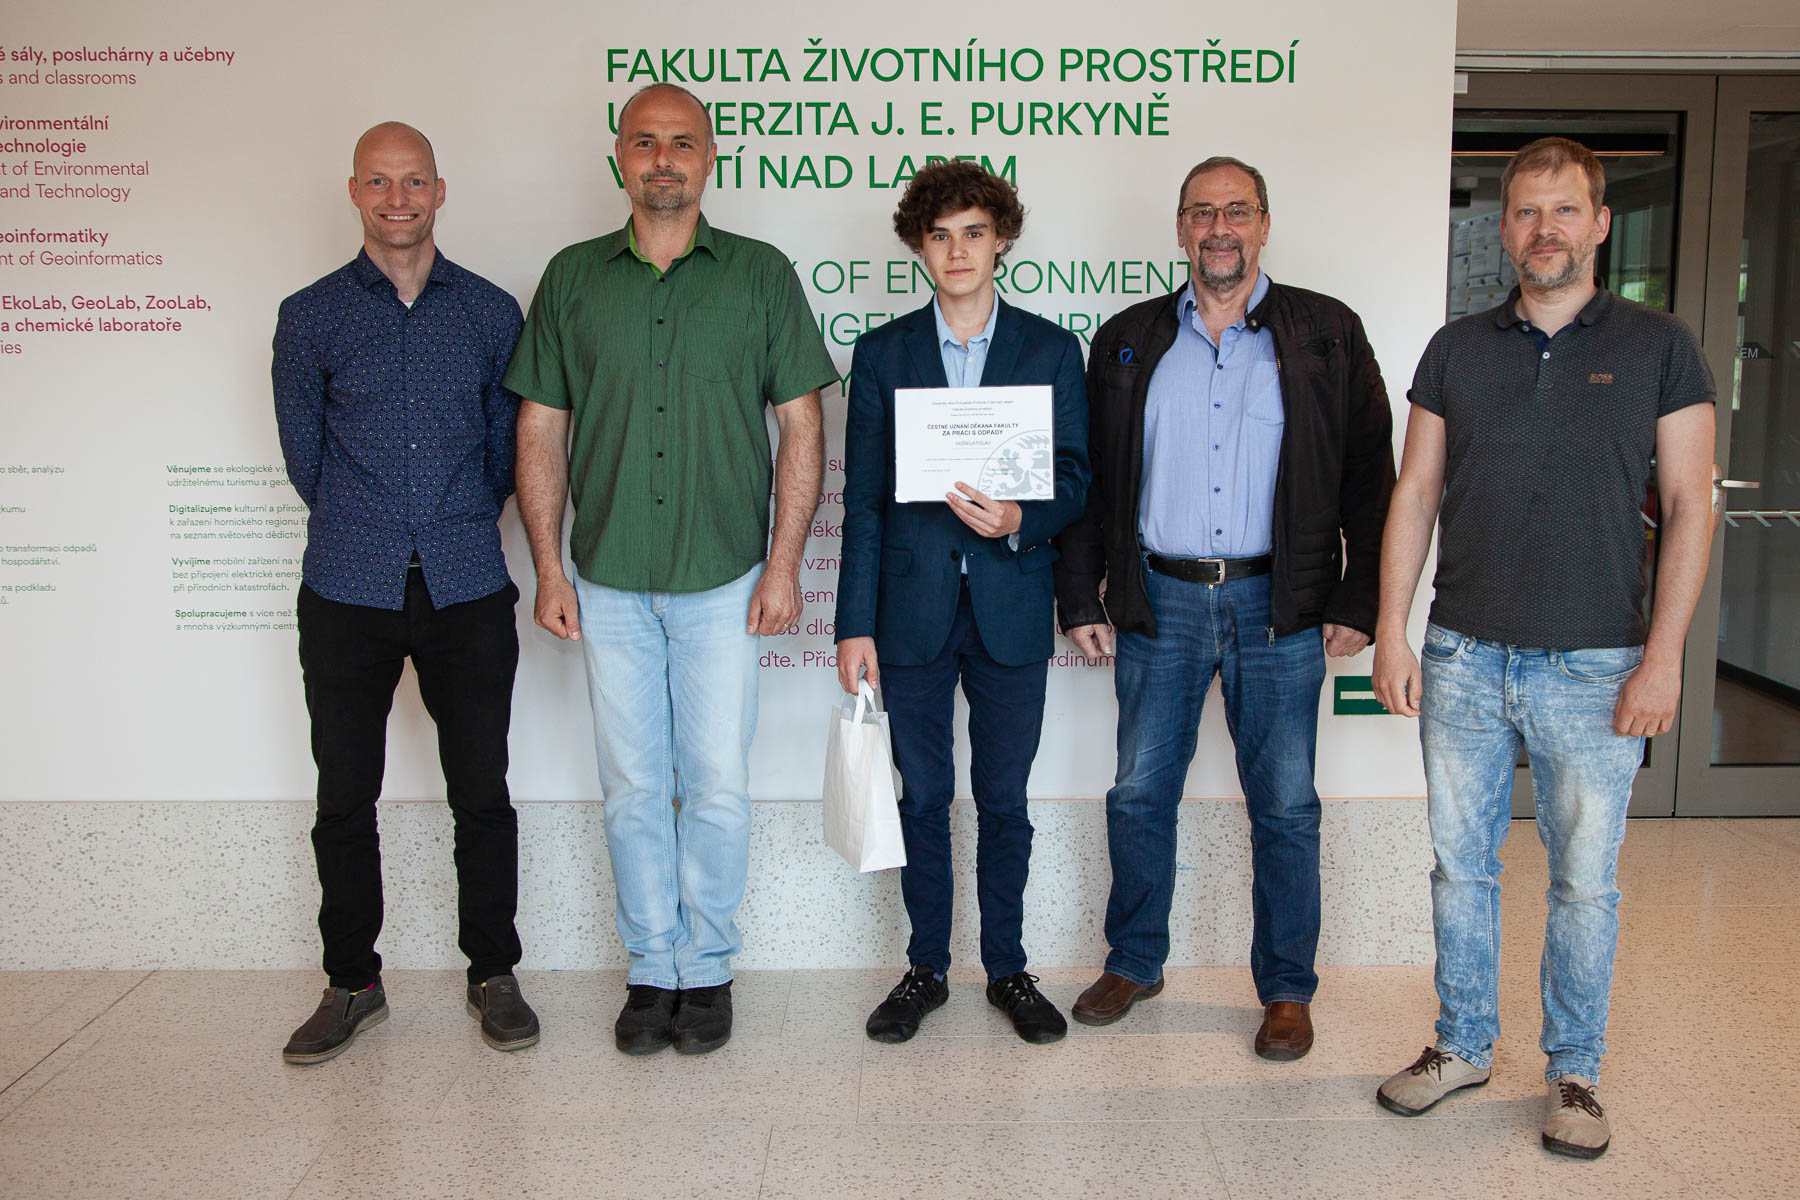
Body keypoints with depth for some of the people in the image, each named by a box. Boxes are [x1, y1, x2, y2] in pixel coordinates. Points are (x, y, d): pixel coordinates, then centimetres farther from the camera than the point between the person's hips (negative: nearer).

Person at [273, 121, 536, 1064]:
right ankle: (351, 984, 22)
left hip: (467, 589, 0)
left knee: (482, 793, 4)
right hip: (348, 594, 0)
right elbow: (305, 455, 10)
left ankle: (493, 975, 20)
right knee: (345, 798, 6)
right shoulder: (311, 316, 4)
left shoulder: (490, 312, 7)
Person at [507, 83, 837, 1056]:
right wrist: (548, 565, 2)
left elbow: (801, 424, 1)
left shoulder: (760, 275, 2)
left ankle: (707, 970, 21)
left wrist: (784, 563, -5)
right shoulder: (572, 278, 6)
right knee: (632, 788, 9)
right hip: (609, 583, 2)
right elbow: (541, 428, 8)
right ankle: (651, 970, 23)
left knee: (717, 786, 3)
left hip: (723, 582, -1)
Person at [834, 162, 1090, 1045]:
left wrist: (1017, 521, -21)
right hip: (913, 611, 0)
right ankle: (926, 969, 24)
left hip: (1009, 611, 0)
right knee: (923, 798, 9)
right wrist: (856, 623, -4)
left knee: (1004, 801, 9)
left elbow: (1074, 480, 2)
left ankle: (1007, 969, 25)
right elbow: (863, 498, 2)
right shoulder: (883, 353, 5)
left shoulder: (1050, 349, 4)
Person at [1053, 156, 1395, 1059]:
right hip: (1157, 602, 2)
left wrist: (1358, 601, -4)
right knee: (1140, 794, 10)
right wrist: (1079, 596, 5)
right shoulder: (1127, 342, 9)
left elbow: (1369, 476, 2)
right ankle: (1134, 962, 28)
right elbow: (1087, 479, 10)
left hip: (1278, 605, -2)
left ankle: (1287, 988, 21)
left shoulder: (1327, 336, 3)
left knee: (1285, 807, 5)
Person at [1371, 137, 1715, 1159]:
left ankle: (1576, 1073, 23)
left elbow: (1690, 506, -1)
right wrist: (1392, 633, 1)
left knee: (1587, 881, 6)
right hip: (1464, 655, 2)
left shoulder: (1659, 348, 2)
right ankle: (1464, 1045, 27)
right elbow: (1416, 495, 7)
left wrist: (1663, 657, -8)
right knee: (1461, 863, 10)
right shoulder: (1459, 348, 7)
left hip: (1595, 663, -2)